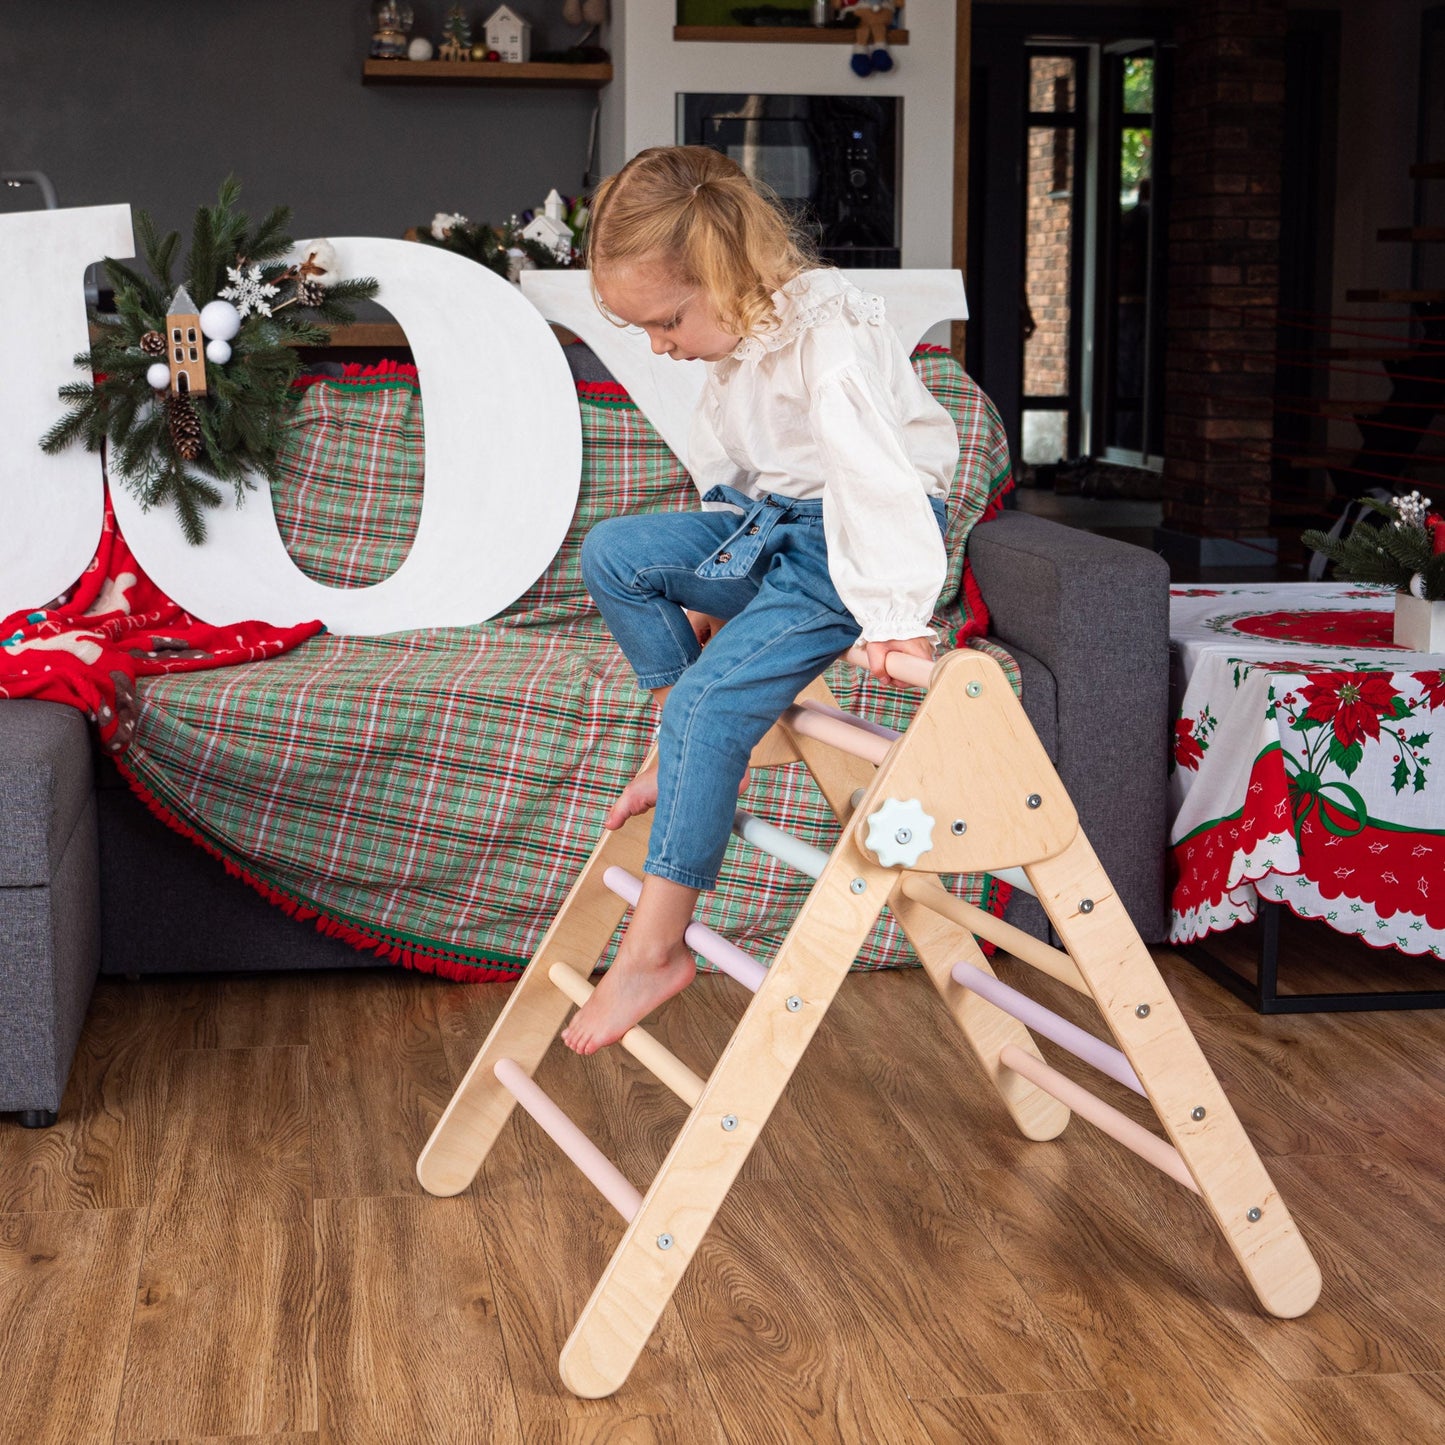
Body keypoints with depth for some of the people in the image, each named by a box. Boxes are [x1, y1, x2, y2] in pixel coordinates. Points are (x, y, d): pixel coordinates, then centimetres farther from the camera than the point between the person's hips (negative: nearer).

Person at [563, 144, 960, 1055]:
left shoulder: (827, 333, -23)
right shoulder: (738, 338, 7)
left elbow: (875, 469, -32)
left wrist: (894, 614, -38)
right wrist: (715, 594, 25)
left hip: (843, 544, -9)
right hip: (770, 529, 9)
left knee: (707, 706, -21)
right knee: (615, 553, -7)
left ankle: (656, 948, -17)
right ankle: (684, 756, 1)